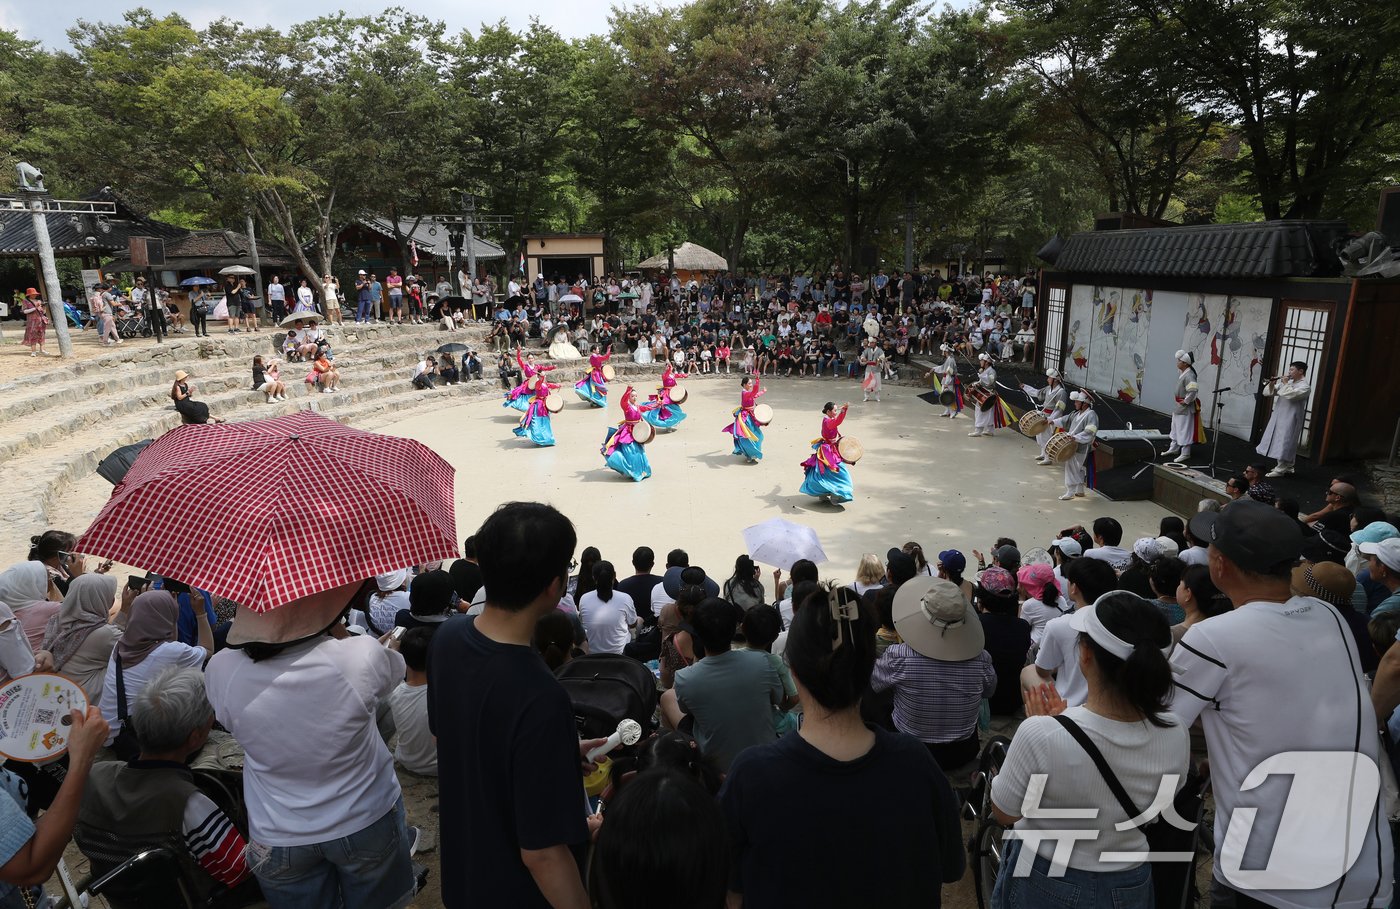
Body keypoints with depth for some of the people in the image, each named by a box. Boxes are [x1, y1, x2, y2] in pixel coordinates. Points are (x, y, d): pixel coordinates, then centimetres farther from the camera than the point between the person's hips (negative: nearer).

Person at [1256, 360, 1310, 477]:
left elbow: (1290, 395, -27)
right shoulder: (1286, 382, 14)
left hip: (1290, 420, -8)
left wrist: (1286, 384, -12)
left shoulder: (1304, 386, -9)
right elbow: (1268, 393, 12)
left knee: (1284, 443, -8)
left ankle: (1280, 470, -4)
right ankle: (1287, 467, 25)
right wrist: (1271, 384, -6)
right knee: (1278, 443, 13)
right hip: (1278, 417, 8)